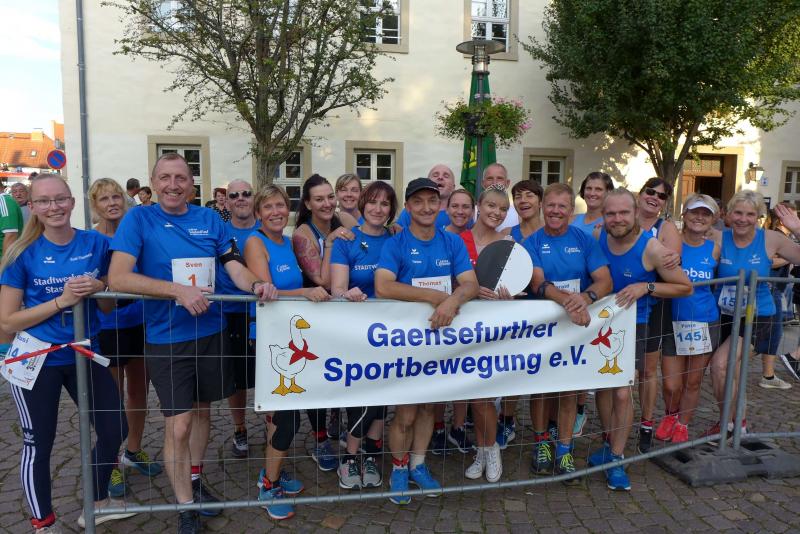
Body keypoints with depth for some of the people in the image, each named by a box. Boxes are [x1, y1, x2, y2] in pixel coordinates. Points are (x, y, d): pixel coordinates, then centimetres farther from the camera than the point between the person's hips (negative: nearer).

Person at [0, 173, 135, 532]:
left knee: (115, 430, 9)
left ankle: (96, 504, 34)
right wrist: (62, 300, -23)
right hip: (37, 360, -3)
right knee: (38, 444, 9)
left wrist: (99, 289, -19)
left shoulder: (96, 244, -4)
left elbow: (108, 306, 4)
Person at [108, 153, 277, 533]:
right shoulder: (139, 219, -7)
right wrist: (178, 290, -26)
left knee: (202, 409, 18)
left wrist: (255, 285, -20)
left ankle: (194, 481, 40)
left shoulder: (209, 219, 4)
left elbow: (234, 266, 2)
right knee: (178, 425, -1)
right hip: (166, 339, -4)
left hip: (210, 332, 4)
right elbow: (117, 278, -17)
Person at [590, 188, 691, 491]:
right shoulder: (596, 237, -9)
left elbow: (685, 287, -8)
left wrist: (646, 287, -21)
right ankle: (609, 444, 35)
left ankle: (616, 460, 11)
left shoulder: (651, 248, -17)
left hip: (631, 327, -3)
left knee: (622, 395, -6)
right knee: (603, 387, 14)